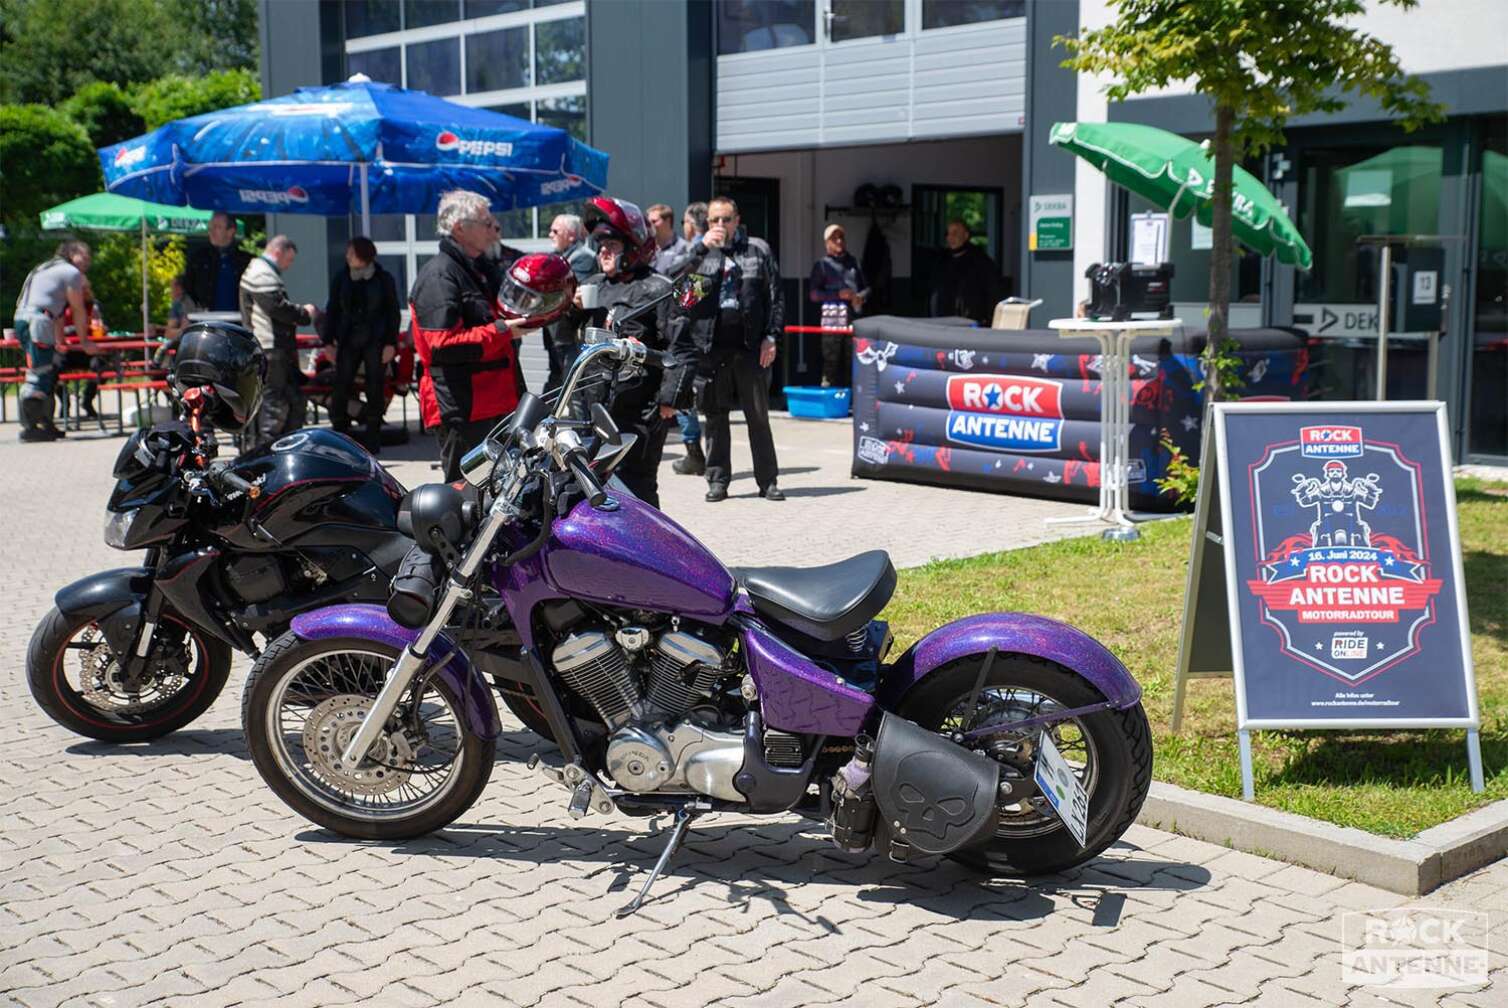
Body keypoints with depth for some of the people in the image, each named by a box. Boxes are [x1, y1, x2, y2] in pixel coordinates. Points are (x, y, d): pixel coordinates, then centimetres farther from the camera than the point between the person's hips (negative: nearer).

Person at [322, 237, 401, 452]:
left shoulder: (383, 279, 2)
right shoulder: (340, 279, 8)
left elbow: (394, 313, 2)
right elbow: (332, 311, 11)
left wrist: (391, 343, -5)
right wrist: (328, 341, 4)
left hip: (375, 343, -2)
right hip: (348, 342, 2)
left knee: (374, 390, 0)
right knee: (340, 389, -4)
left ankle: (372, 440, 9)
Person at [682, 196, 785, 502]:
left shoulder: (758, 249, 8)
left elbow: (775, 297, 6)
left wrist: (771, 337, -2)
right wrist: (700, 246, -14)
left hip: (750, 347, 0)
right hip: (710, 347, 1)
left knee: (759, 417, 5)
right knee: (715, 417, 7)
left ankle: (767, 481, 11)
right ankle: (717, 480, 14)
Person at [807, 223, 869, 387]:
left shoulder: (853, 262, 18)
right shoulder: (822, 265, 5)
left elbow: (865, 287, 24)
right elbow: (813, 294, -2)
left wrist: (861, 296, 1)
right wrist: (838, 295, -12)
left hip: (853, 319, 4)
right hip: (832, 319, -4)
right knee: (832, 361, -7)